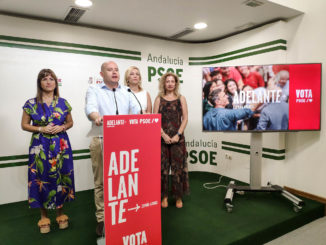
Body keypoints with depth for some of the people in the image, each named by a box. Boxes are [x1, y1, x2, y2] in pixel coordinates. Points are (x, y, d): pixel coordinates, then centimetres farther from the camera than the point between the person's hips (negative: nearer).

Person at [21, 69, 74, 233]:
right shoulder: (31, 103, 1)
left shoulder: (63, 103, 5)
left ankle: (60, 213, 24)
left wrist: (62, 127, -8)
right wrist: (41, 129, -11)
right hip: (40, 147, -1)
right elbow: (24, 125, 5)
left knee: (61, 178, 5)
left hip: (61, 146, 1)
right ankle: (44, 217, 22)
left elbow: (70, 122, 13)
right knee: (42, 180, 3)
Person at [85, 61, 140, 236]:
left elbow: (136, 109, 2)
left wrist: (129, 117, -21)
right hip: (101, 142, -2)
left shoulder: (126, 92, 17)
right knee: (101, 182, 2)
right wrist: (96, 117, -36)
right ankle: (102, 219, 15)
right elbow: (90, 108, -13)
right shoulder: (94, 90, 7)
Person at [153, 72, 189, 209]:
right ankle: (164, 196, 18)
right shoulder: (159, 99, 7)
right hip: (162, 137, 0)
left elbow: (185, 118, 3)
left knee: (178, 167, 2)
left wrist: (178, 135, -8)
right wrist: (163, 134, -10)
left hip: (177, 138, 0)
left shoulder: (181, 99, 8)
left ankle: (178, 197, 15)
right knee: (162, 167, 4)